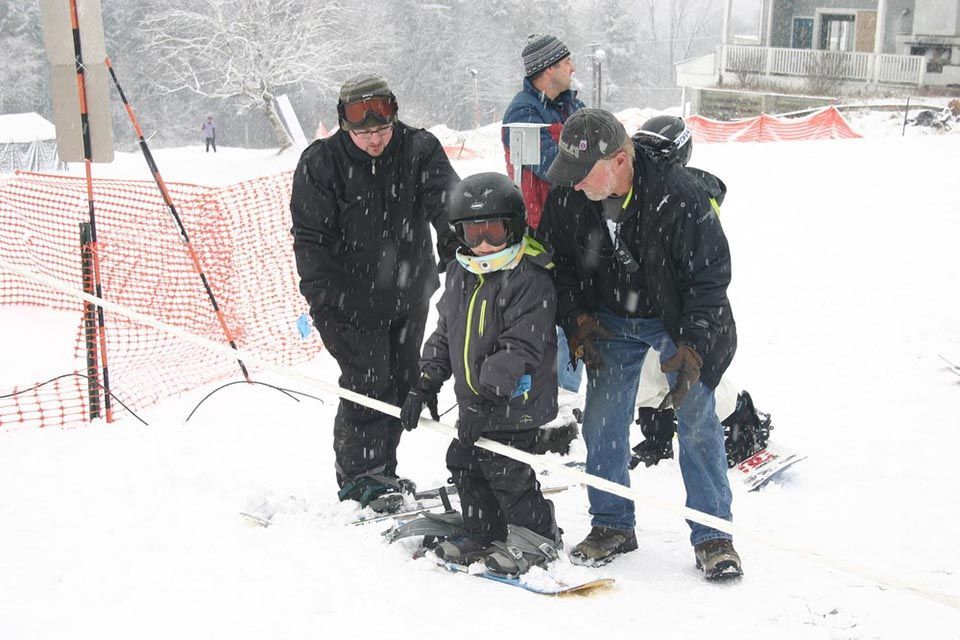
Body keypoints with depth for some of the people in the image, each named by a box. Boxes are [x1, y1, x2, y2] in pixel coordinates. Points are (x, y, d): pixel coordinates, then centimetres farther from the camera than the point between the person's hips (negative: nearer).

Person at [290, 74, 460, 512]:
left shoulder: (420, 150, -7)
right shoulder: (320, 163, -11)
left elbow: (447, 205, -17)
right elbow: (310, 237, -11)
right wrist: (321, 297, -20)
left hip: (409, 295, 4)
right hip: (353, 298, -4)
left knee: (403, 381, 13)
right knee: (367, 382, -8)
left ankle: (382, 469, 29)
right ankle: (359, 477, 8)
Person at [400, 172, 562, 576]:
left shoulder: (531, 280, -19)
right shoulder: (460, 275, 7)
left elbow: (520, 349, -23)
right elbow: (445, 331, 16)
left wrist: (486, 397, -26)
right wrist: (427, 382, 8)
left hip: (515, 403, -8)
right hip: (473, 400, 8)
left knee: (506, 470, -4)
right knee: (465, 464, 15)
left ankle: (537, 538, 16)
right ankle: (483, 535, 33)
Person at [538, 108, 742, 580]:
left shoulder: (678, 196, -28)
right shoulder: (566, 198, -16)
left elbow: (711, 275, -19)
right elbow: (557, 261, 3)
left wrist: (693, 347, -25)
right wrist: (575, 319, -8)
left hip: (678, 320, -3)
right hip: (610, 321, 4)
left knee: (696, 419, -5)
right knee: (602, 421, 0)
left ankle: (713, 535, 7)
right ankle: (612, 525, 17)